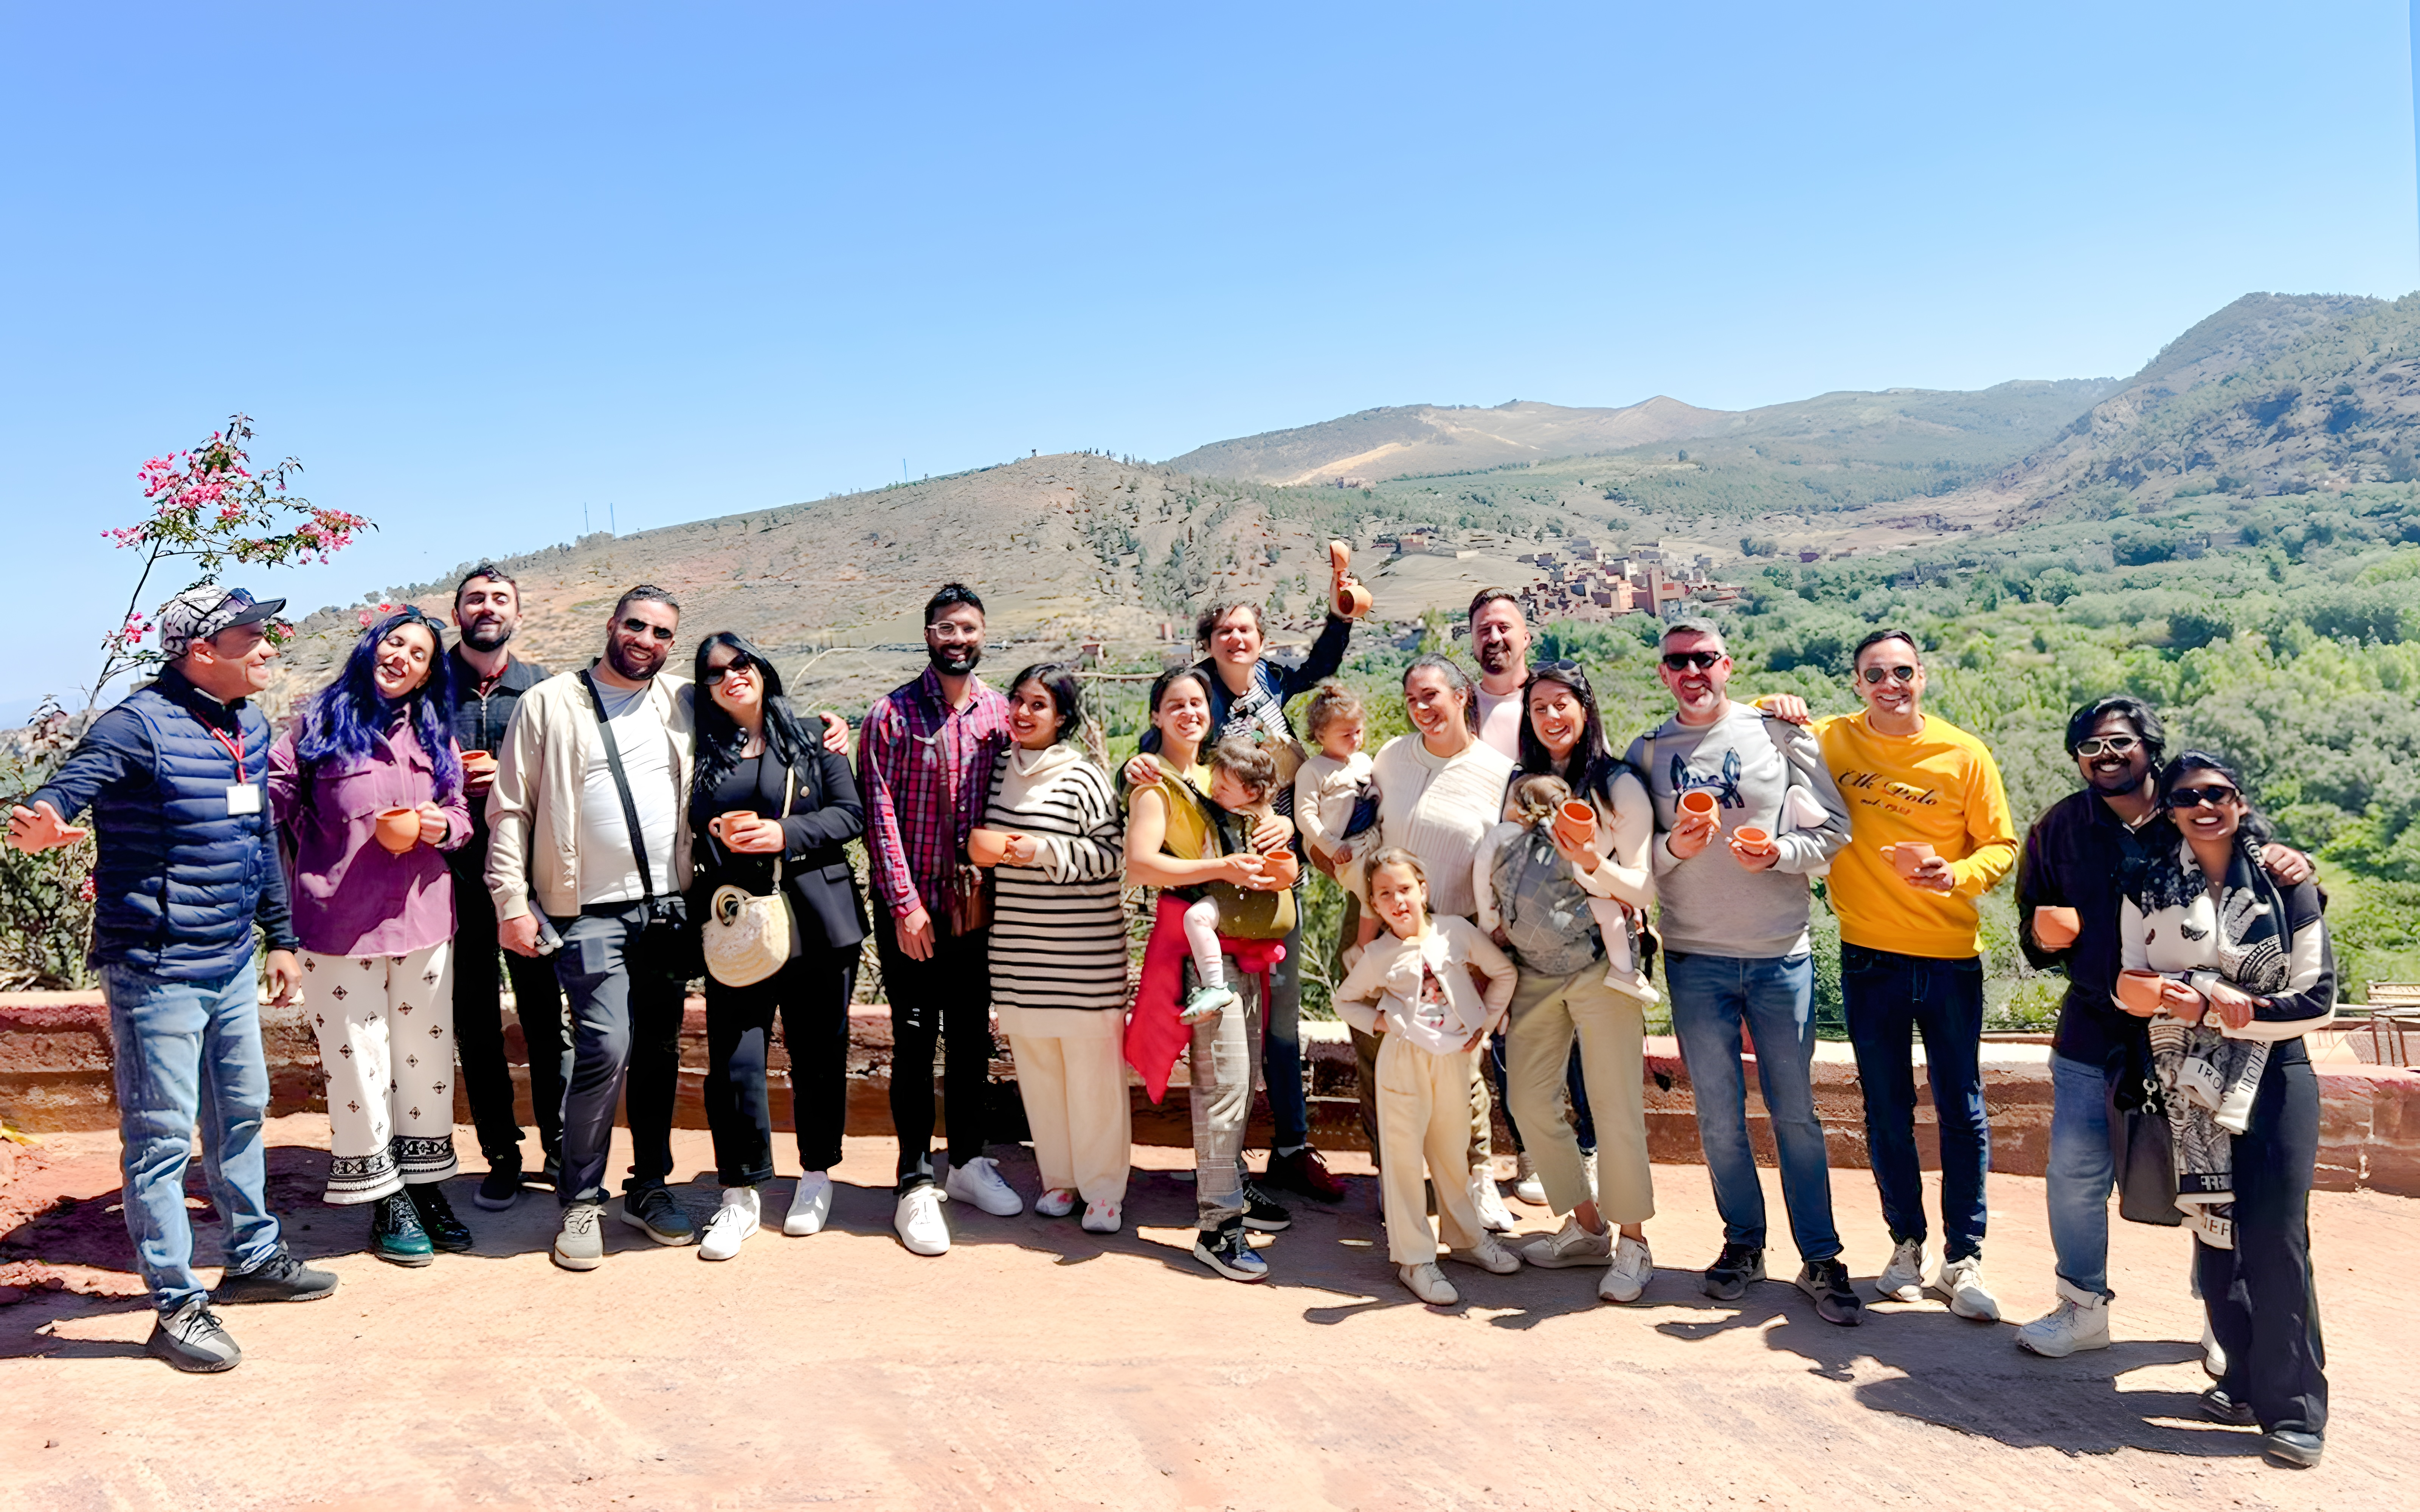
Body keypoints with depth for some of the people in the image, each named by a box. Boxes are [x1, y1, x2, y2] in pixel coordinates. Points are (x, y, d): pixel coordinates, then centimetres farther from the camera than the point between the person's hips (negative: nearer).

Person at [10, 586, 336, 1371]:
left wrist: (280, 937, 19)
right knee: (162, 1137, 1)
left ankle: (255, 1257, 37)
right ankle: (177, 1307, 12)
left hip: (233, 966, 8)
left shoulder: (249, 729, 8)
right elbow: (69, 785, -30)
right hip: (156, 973, -8)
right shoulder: (139, 725, -16)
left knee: (242, 1114, 20)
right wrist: (39, 822, -54)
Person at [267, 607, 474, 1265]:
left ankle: (426, 1186, 24)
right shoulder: (322, 720, -1)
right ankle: (384, 1203, 14)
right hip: (339, 921, -4)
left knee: (428, 1052, 10)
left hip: (423, 918, 4)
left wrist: (443, 825, -6)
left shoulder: (433, 732, 11)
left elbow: (461, 813, 15)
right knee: (358, 1059, 2)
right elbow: (277, 794, -2)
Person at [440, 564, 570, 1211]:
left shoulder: (543, 689, 6)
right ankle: (501, 1158, 19)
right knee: (475, 1021, 7)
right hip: (457, 874, 0)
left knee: (545, 1013, 3)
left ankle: (561, 1151, 15)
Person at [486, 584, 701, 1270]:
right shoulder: (550, 704, 0)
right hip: (590, 913, -4)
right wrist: (511, 901, -7)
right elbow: (510, 809, -1)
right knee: (605, 1050, -13)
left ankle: (650, 1187, 25)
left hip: (669, 909, 4)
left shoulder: (685, 704, 9)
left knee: (660, 1051, 10)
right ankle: (580, 1201, 3)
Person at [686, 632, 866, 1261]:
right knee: (734, 1060, -4)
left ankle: (817, 1176, 25)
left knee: (818, 1053, 8)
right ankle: (741, 1195, 10)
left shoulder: (812, 739, 6)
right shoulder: (701, 749, 8)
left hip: (816, 921, 0)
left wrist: (786, 833, -13)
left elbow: (850, 814, 0)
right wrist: (718, 837, -11)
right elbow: (685, 830, 10)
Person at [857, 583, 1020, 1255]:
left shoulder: (1001, 715, 6)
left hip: (978, 909, 3)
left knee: (972, 1038, 13)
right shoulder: (891, 713, -4)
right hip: (912, 911, -3)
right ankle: (916, 1184, 10)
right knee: (915, 1044, 2)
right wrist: (905, 903, -13)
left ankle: (969, 1162, 28)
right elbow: (879, 813, -8)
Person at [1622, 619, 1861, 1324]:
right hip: (1694, 957, 1)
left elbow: (1836, 831, 0)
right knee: (1718, 1115, 8)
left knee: (1796, 1113, 3)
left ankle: (1821, 1259, 13)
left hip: (1781, 954, -1)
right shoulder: (1647, 752, 6)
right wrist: (1674, 847, -14)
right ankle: (1744, 1241, 24)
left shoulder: (1780, 734, 1)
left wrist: (1780, 852, -17)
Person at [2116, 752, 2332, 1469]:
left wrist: (2210, 1004, -13)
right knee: (2215, 1232, 6)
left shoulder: (2287, 883, -2)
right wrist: (2216, 994, -16)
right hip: (2190, 1084, 2)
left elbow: (2317, 1001, -3)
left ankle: (2294, 1408, 3)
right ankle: (2245, 1381, 20)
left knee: (2275, 1238, -6)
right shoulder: (2147, 886, 3)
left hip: (2275, 1080, -2)